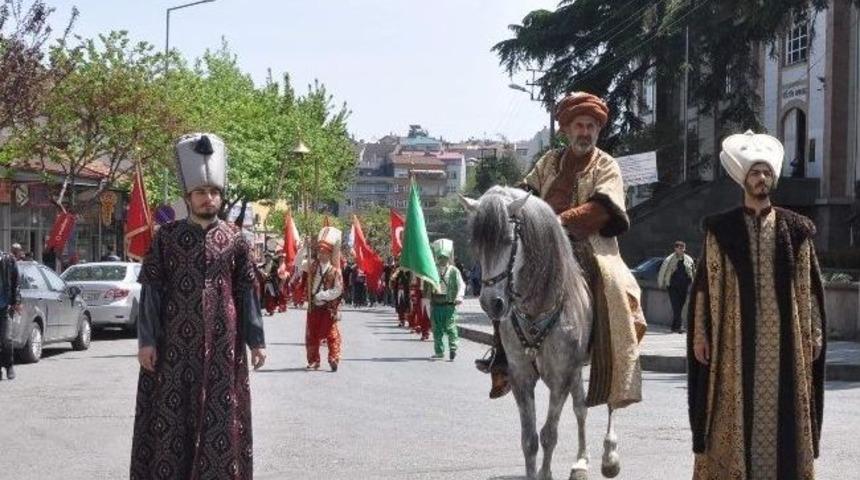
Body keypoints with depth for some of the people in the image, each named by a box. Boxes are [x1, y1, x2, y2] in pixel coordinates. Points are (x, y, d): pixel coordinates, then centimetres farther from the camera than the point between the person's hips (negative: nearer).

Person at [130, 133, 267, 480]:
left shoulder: (235, 240, 5)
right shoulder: (166, 237, 2)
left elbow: (247, 293, 7)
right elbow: (151, 291, 1)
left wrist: (256, 340, 3)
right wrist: (147, 340, -5)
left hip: (222, 344, 1)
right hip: (175, 343, -1)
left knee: (220, 416, 3)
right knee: (169, 414, 1)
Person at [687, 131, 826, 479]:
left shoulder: (795, 229, 7)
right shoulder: (721, 229, 4)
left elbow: (808, 287, 7)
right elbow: (706, 284, 4)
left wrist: (811, 337, 3)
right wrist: (700, 333, -1)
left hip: (782, 337, 1)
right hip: (734, 336, -1)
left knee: (782, 407, 2)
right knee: (733, 408, 0)